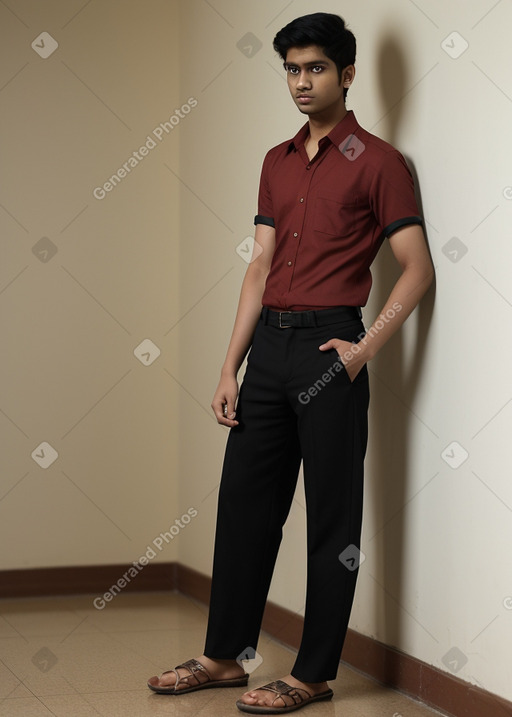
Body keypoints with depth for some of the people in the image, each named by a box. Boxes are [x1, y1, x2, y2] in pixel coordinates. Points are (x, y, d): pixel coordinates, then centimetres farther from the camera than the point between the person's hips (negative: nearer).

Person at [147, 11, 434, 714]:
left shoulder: (376, 160, -2)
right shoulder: (278, 162, 16)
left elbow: (418, 269, -6)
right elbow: (261, 267, 14)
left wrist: (365, 349, -16)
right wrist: (230, 368, 8)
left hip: (329, 345, -6)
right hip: (270, 345, 6)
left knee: (332, 519, 1)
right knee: (245, 504, 10)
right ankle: (224, 655, 22)